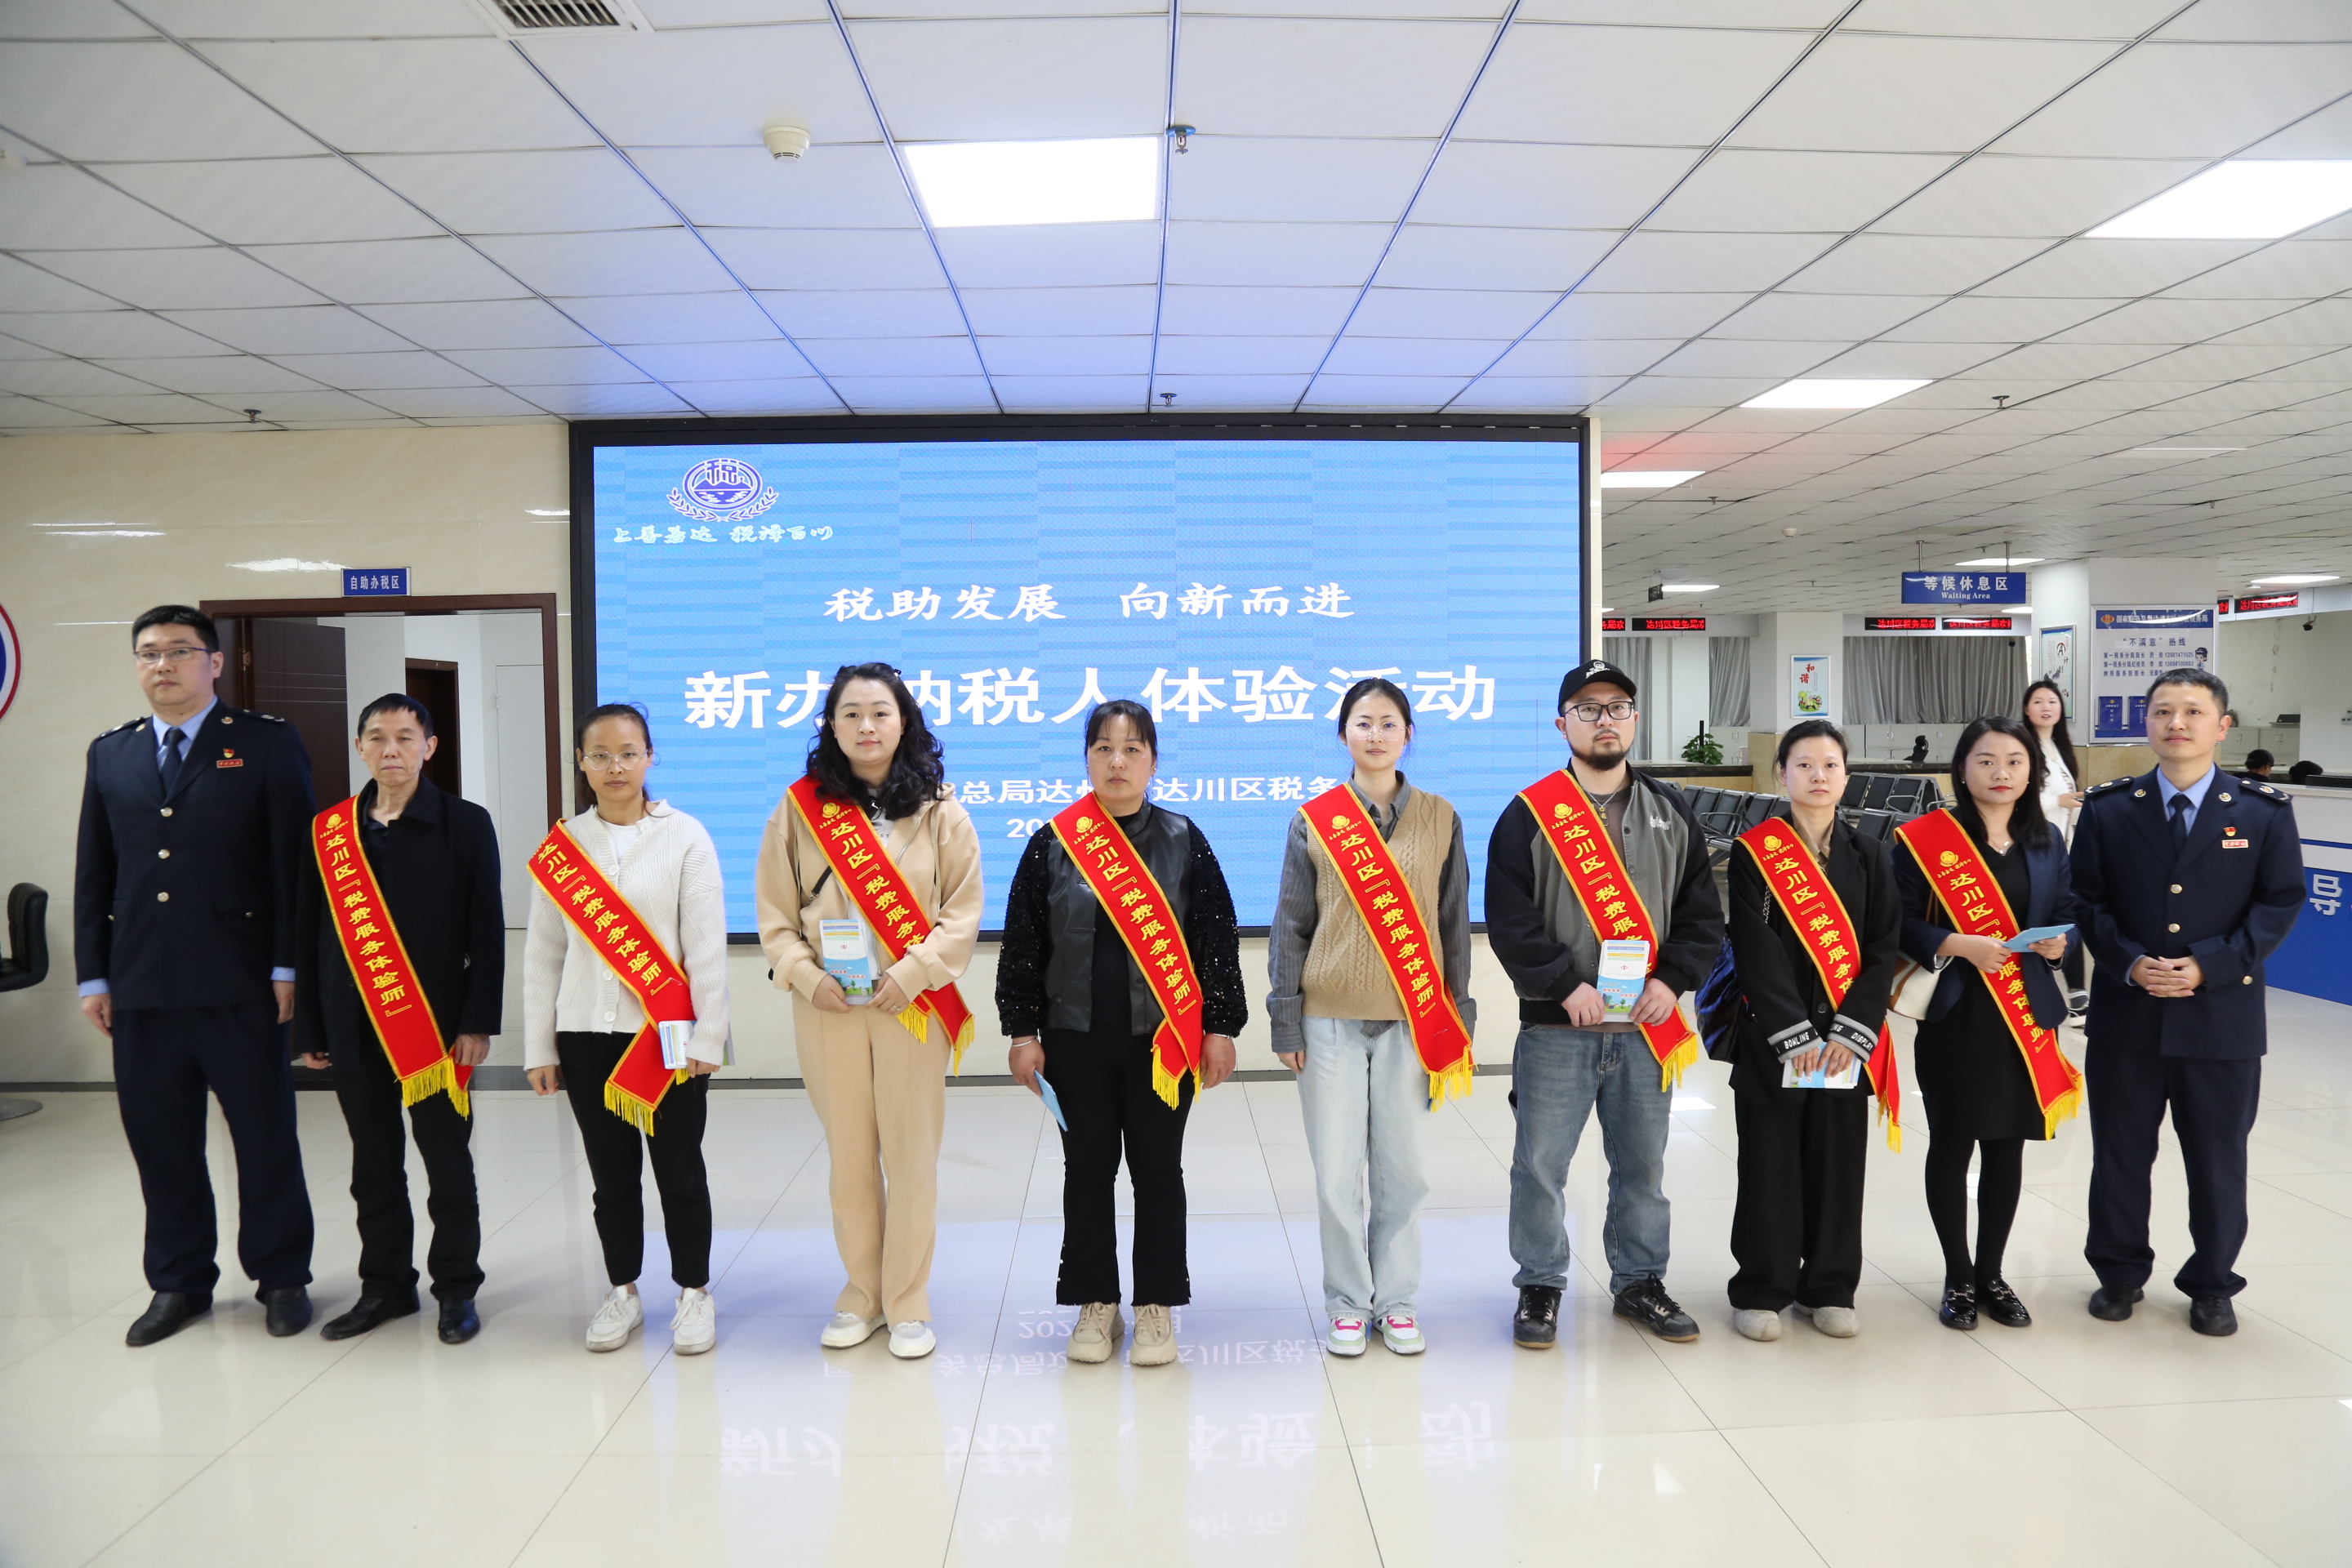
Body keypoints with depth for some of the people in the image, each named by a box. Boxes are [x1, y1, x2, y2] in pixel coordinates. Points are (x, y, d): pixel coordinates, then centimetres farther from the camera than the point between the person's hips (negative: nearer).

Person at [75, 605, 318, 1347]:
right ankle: (179, 1282, 26)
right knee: (160, 1142, 11)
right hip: (141, 987, 4)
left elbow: (293, 860, -4)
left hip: (239, 984, -4)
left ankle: (282, 1277, 20)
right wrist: (93, 976, 7)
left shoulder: (267, 743, 0)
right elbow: (93, 874, 13)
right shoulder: (109, 754, 13)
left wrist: (287, 967, -9)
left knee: (265, 1139, 5)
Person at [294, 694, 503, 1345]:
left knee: (448, 1163, 6)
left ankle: (456, 1289, 18)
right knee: (374, 1166, 13)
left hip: (436, 1026, -3)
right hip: (354, 1029, 3)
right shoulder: (328, 831, 6)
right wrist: (310, 1030, 5)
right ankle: (385, 1285, 27)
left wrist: (477, 1023, -10)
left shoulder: (465, 824, -3)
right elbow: (309, 935, 8)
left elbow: (486, 932, -6)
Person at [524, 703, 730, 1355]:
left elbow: (707, 945, -5)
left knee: (680, 1170, 6)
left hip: (667, 1032, -2)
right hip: (586, 1034, 3)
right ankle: (622, 1291, 28)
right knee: (611, 1173, 12)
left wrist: (708, 1037, -7)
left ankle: (693, 1293, 21)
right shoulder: (560, 844, 5)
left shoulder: (684, 836, -4)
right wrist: (538, 1047, 6)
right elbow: (541, 952, 7)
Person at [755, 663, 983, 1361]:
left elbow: (962, 912, -1)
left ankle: (908, 1302, 16)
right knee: (848, 1154, 8)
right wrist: (806, 976, -10)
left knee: (911, 1153, 2)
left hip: (911, 1005, -1)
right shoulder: (800, 807, 5)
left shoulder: (939, 810, 2)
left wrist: (911, 975, -12)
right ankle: (862, 1291, 25)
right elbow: (775, 912, 5)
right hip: (827, 1006, 1)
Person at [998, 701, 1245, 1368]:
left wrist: (1220, 1028, -2)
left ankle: (1156, 1307, 21)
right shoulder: (1051, 844, 1)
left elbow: (1217, 940, 1)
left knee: (1157, 1170, 7)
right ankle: (1095, 1305, 24)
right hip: (1076, 1038, 1)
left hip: (1163, 1038, 0)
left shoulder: (1185, 842, 0)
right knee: (1087, 1171, 9)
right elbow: (1022, 945, 3)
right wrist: (1022, 1031, -1)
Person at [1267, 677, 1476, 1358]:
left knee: (1401, 1167, 6)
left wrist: (1459, 1016, 6)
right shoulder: (1314, 821, 1)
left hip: (1412, 1020, 1)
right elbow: (1290, 926, 2)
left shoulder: (1439, 818, 4)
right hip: (1331, 1021, -1)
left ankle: (1396, 1299, 23)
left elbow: (1454, 924, 8)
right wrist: (1285, 1022, -1)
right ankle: (1347, 1301, 19)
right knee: (1337, 1173, 2)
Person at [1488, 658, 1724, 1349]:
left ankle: (1638, 1281, 31)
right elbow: (1510, 921, -8)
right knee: (1541, 1163, 2)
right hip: (1555, 1029, -3)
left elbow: (1703, 914, 8)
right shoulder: (1530, 814, -2)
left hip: (1648, 1026, 3)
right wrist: (1565, 985, -15)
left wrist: (1671, 981, -6)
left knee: (1643, 1164, 13)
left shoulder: (1672, 814, 10)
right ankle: (1540, 1286, 20)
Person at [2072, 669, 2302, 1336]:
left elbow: (2279, 904, -3)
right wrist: (2129, 962, -14)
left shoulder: (2265, 811, 1)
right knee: (2120, 1152, 10)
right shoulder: (2107, 808, 3)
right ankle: (2120, 1272, 27)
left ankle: (2212, 1284, 27)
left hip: (2223, 1015, 0)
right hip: (2125, 1013, 1)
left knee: (2218, 1158, 10)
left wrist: (2208, 966, -15)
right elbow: (2087, 899, 2)